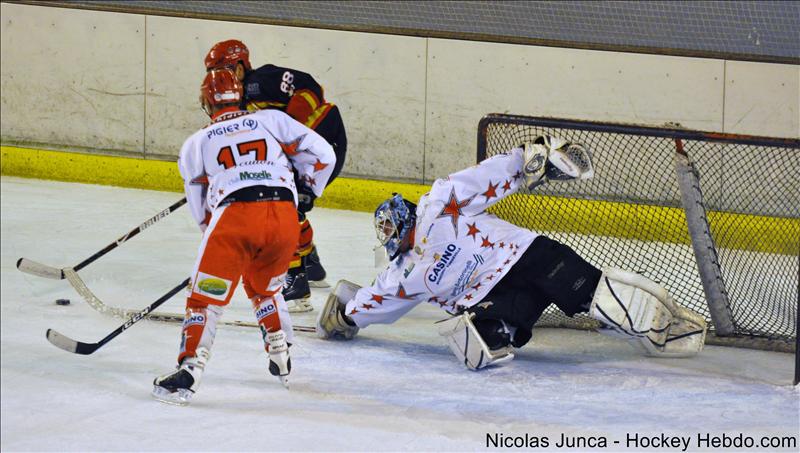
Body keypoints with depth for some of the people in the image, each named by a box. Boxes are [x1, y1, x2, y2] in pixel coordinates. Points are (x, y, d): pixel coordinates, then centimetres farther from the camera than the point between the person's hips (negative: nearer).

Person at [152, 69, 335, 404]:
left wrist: (210, 227, 42)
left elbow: (199, 206, 27)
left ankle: (188, 372, -11)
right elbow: (322, 154, 19)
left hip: (233, 213, -2)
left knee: (206, 297, 4)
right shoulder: (271, 120, 23)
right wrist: (308, 193, 35)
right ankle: (282, 362, 28)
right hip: (284, 214, 2)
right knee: (263, 288, 28)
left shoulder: (196, 143, 24)